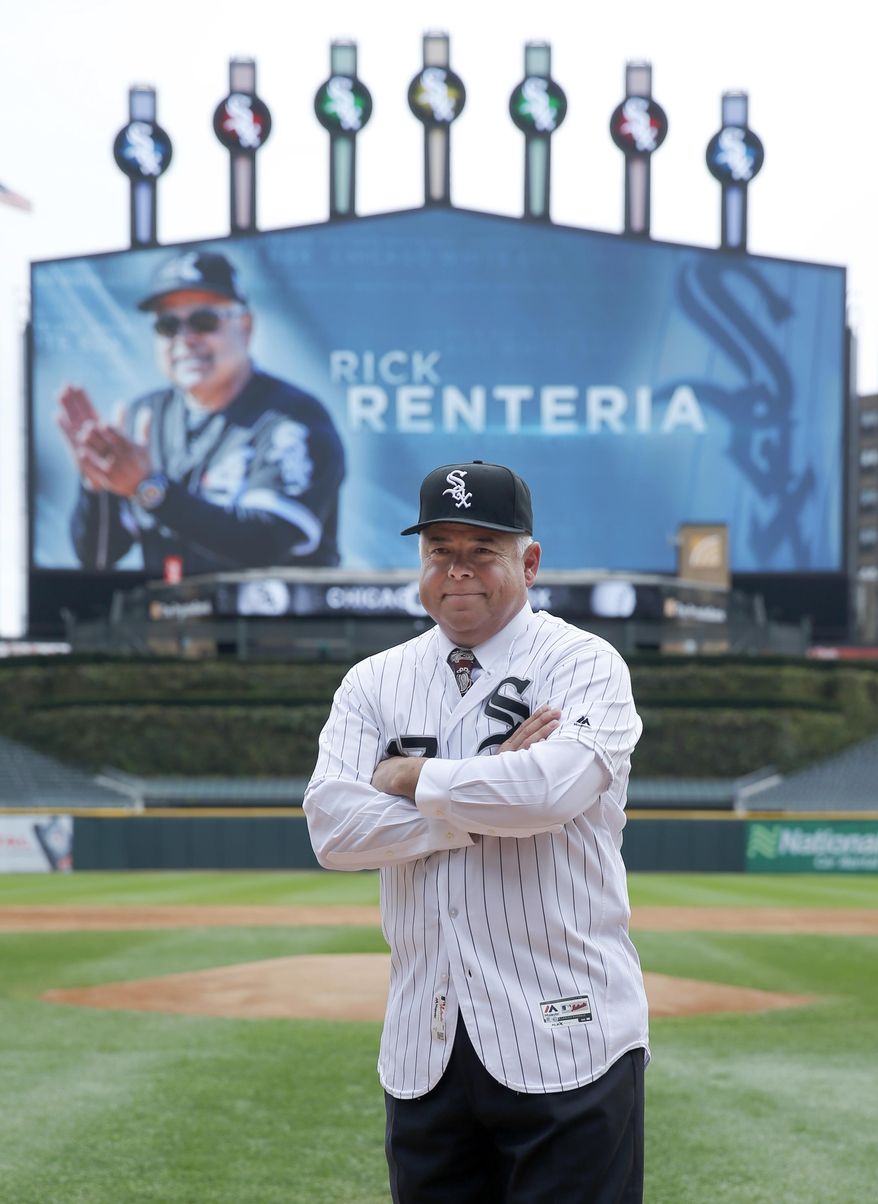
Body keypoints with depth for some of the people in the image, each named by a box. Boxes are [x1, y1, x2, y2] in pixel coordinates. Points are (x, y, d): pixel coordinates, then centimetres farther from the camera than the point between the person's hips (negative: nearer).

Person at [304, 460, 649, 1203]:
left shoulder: (584, 666, 0)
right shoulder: (374, 683, 12)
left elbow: (553, 787, -21)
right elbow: (333, 828, -4)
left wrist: (414, 778, -7)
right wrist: (489, 794, -10)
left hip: (562, 1040, -4)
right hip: (424, 1051, 4)